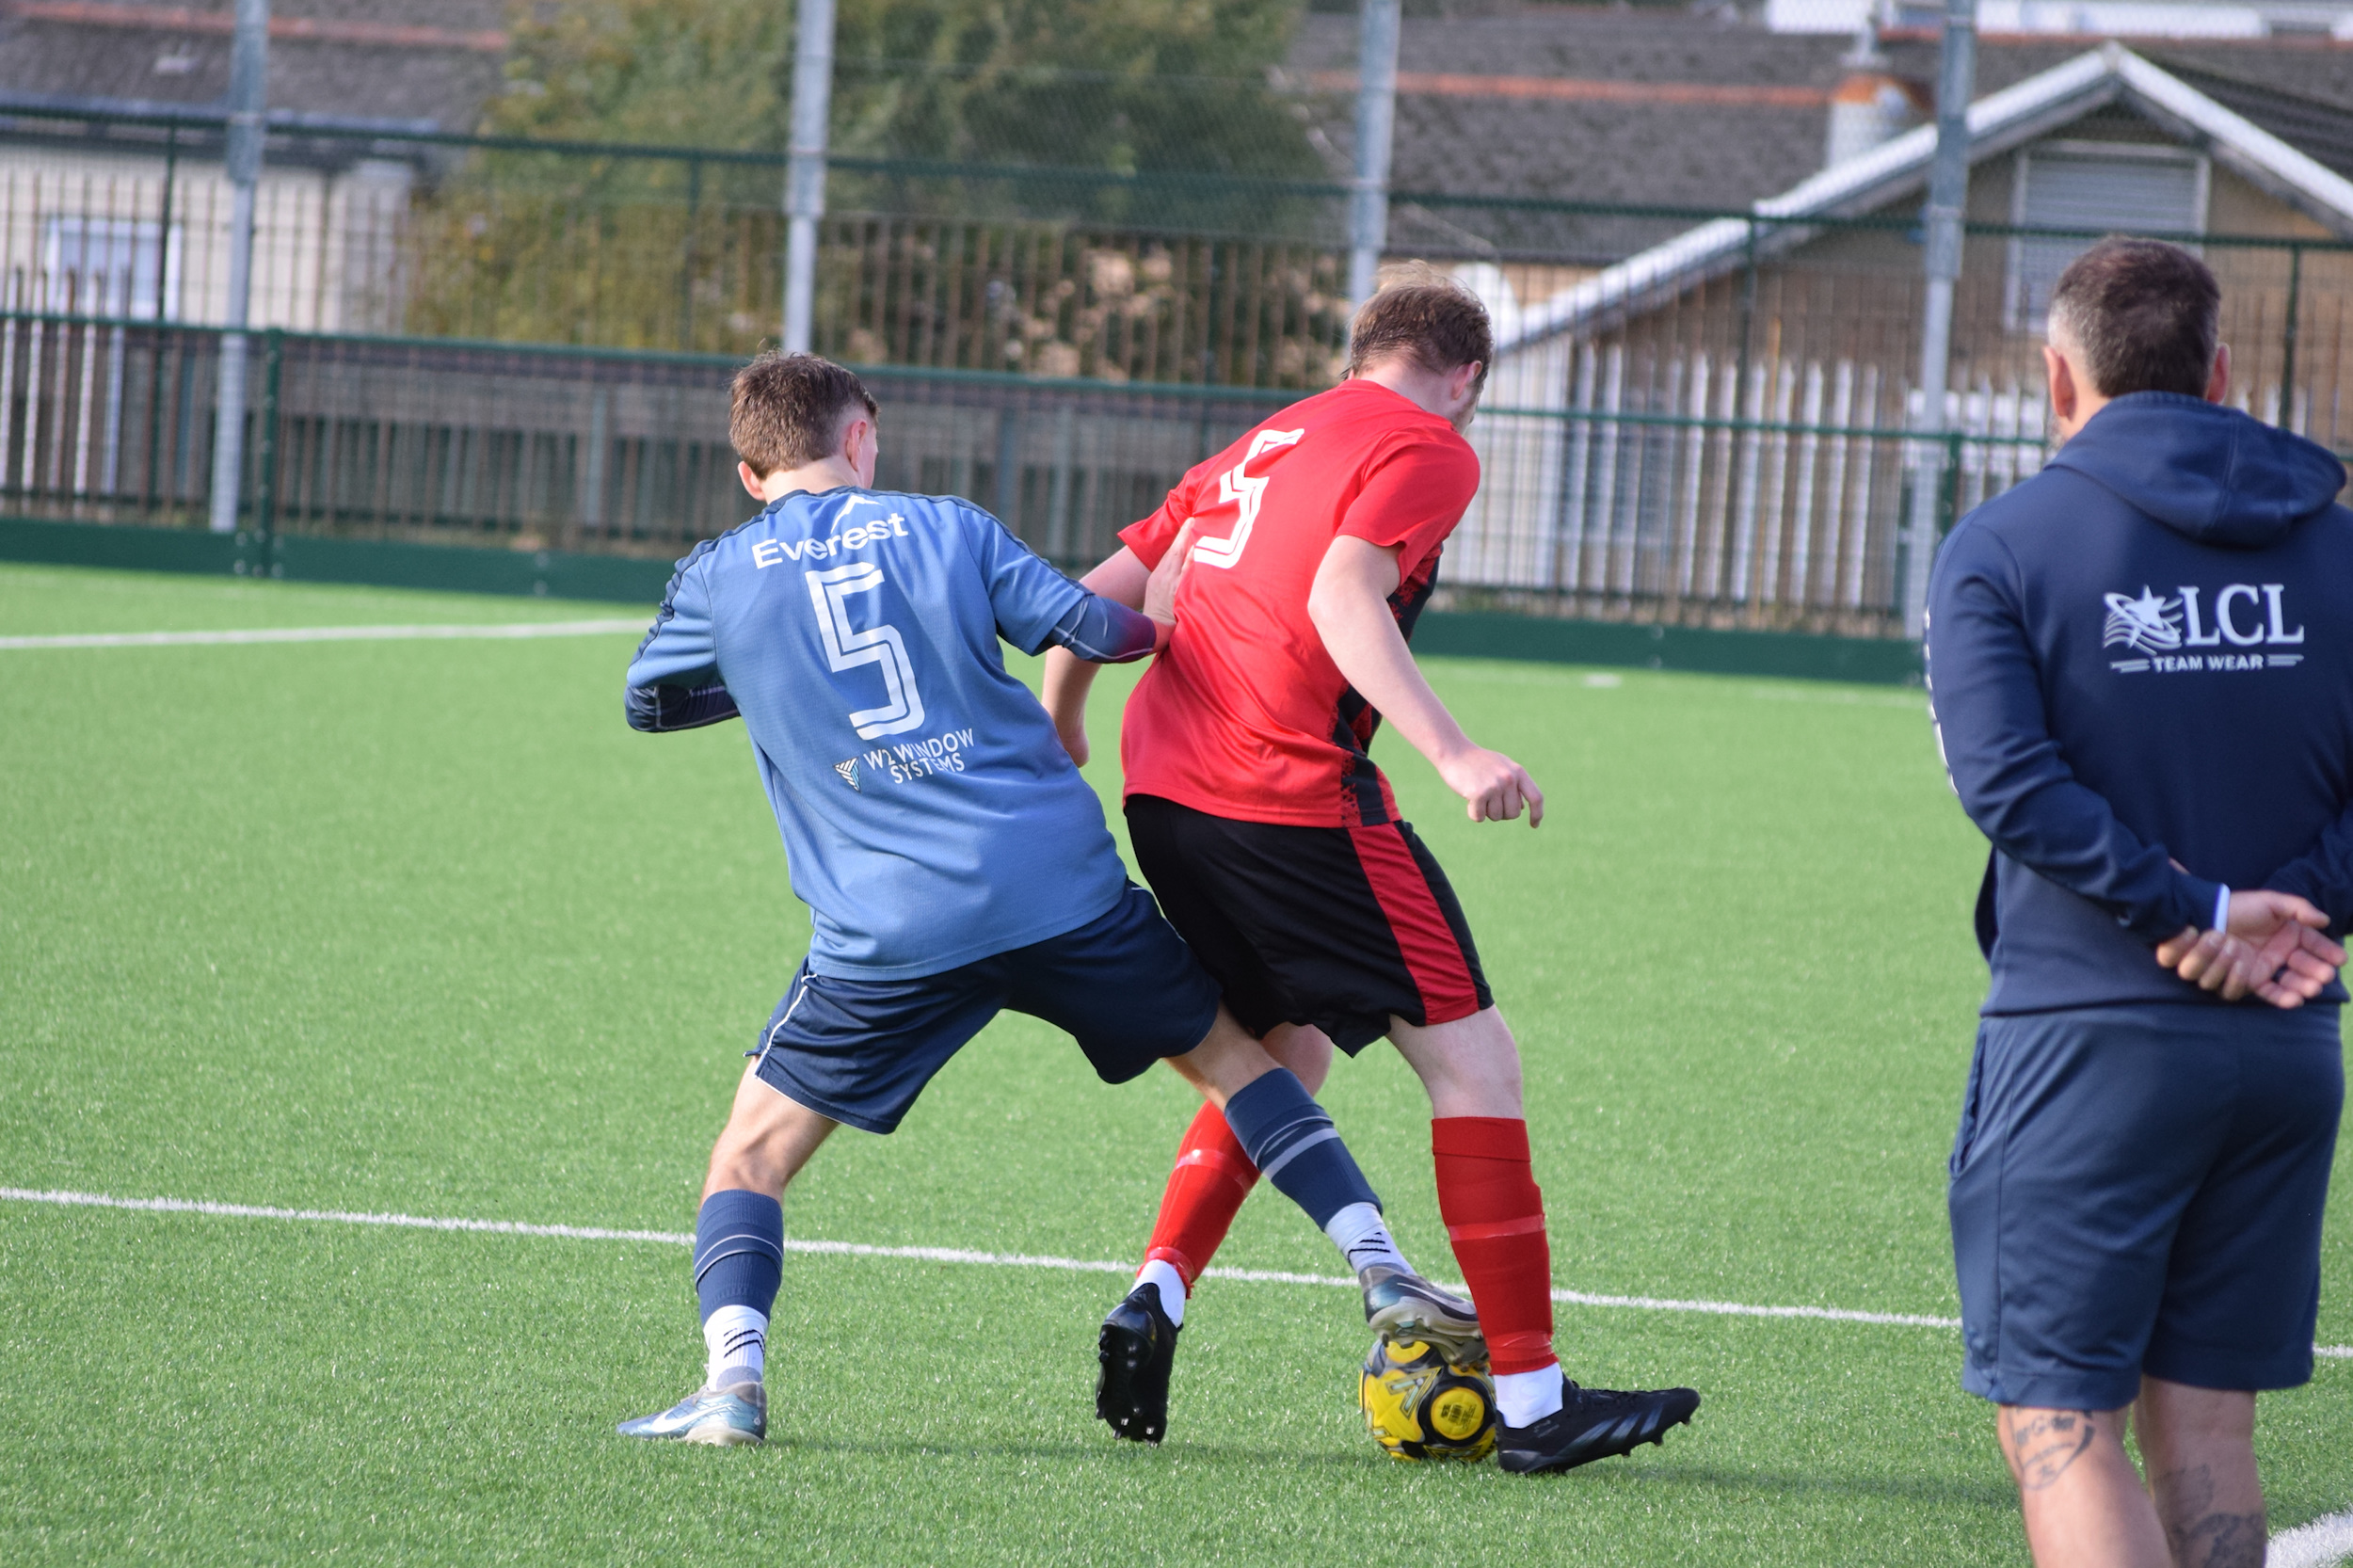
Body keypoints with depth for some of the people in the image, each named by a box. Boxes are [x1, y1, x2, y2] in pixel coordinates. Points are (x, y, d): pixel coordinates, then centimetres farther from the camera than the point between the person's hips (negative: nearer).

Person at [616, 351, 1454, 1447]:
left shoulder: (717, 578, 7)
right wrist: (1164, 622, 25)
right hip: (1062, 886, 1)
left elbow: (648, 701, 23)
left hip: (890, 932, -1)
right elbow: (1082, 628, 4)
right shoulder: (942, 527, 8)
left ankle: (732, 1380, -14)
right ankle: (1381, 1272, 12)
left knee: (753, 1152, 9)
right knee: (1231, 1050, 21)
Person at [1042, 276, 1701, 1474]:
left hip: (1162, 789, 8)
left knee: (1285, 1052, 25)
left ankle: (1155, 1300, 9)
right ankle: (1532, 1400, -4)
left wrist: (1062, 730, 39)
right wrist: (1453, 756, -25)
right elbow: (1342, 598, -17)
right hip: (1294, 792, -8)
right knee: (1471, 1058, -2)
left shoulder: (1258, 447, 24)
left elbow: (1100, 597, 23)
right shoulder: (1428, 450, 1)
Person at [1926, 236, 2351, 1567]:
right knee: (2207, 1419, 12)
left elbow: (2010, 779, -15)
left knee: (2061, 1421, -4)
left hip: (2085, 1037, -4)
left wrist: (2194, 913, -13)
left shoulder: (2004, 546, -3)